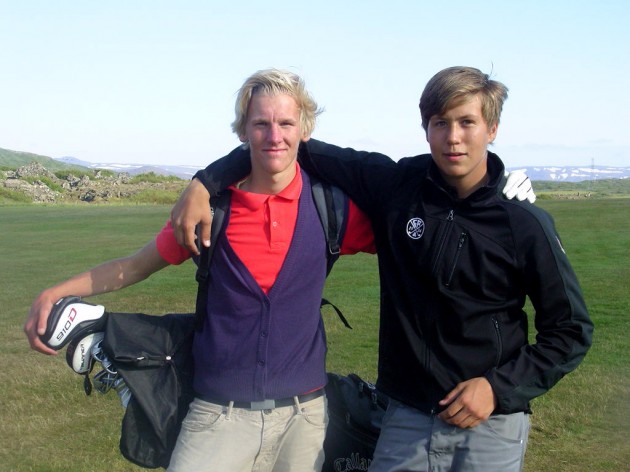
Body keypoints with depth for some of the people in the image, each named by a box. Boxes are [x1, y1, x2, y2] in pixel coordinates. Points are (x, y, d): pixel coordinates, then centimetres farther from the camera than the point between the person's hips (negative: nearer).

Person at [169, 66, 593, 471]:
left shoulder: (525, 224, -10)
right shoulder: (395, 185, -5)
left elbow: (572, 330, -2)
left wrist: (499, 387, -12)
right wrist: (205, 182, -8)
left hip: (491, 423, -1)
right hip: (407, 418, 2)